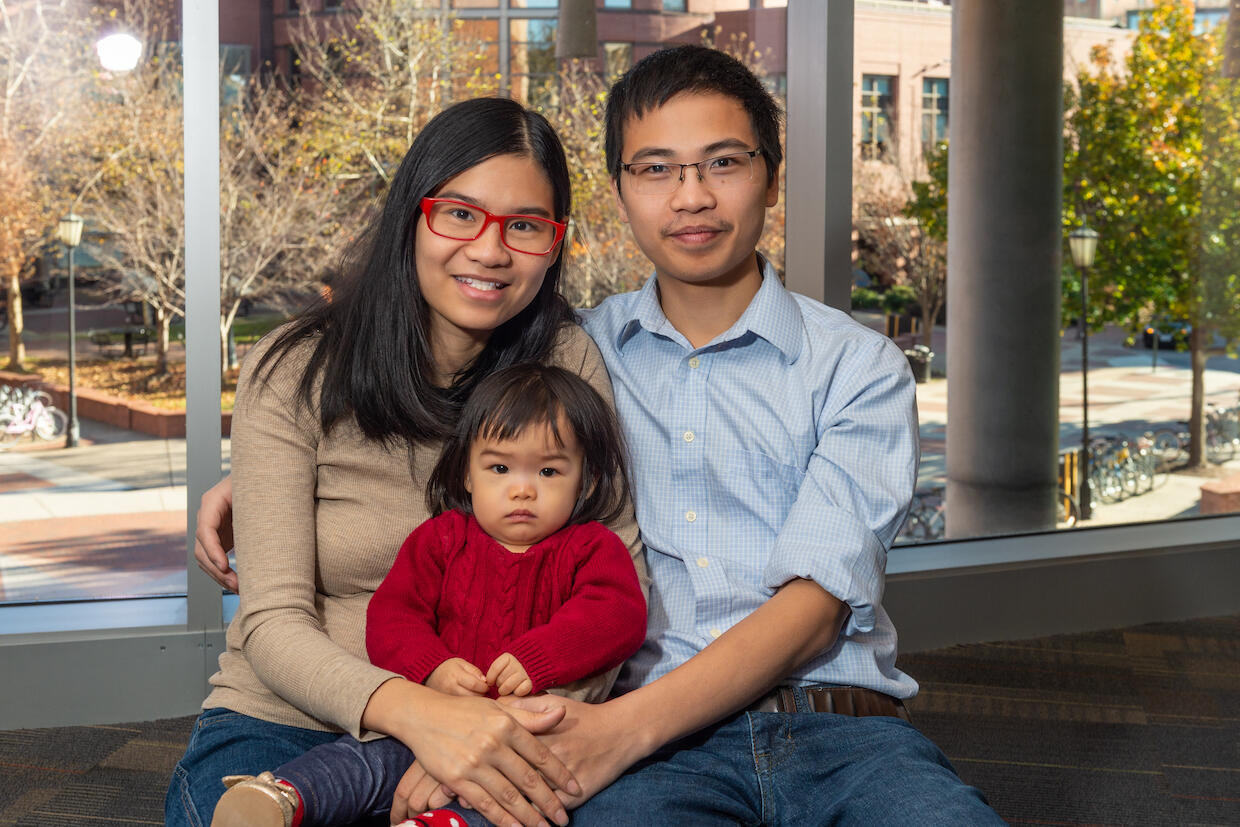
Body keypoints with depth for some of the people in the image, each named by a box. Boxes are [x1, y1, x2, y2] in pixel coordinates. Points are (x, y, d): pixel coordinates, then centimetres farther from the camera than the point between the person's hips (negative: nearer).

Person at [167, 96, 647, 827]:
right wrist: (417, 711, -32)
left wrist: (512, 718, -24)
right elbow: (274, 622, -12)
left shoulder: (568, 362, -1)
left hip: (487, 731, 2)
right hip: (288, 722, -1)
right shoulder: (294, 376, -6)